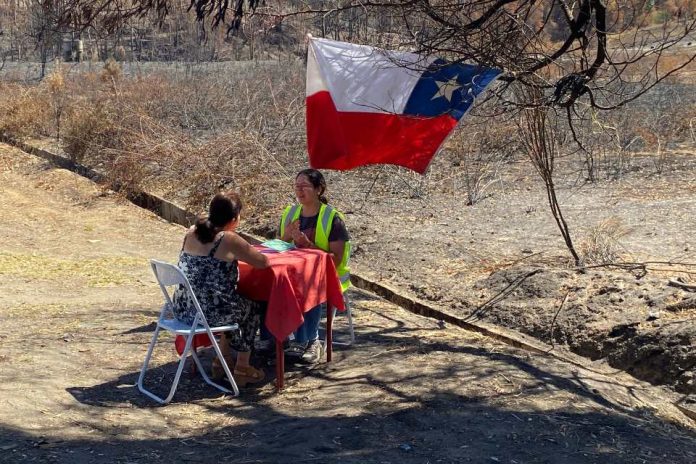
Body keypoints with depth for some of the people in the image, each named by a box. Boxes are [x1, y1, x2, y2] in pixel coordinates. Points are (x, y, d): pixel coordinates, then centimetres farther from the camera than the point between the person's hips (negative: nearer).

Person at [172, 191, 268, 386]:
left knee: (237, 304, 34)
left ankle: (223, 360, 40)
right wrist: (245, 253, 13)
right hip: (210, 313, -7)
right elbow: (263, 262, -6)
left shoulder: (192, 233, 4)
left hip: (182, 309, 7)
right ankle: (242, 368, 27)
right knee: (254, 307, 23)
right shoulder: (229, 240, -16)